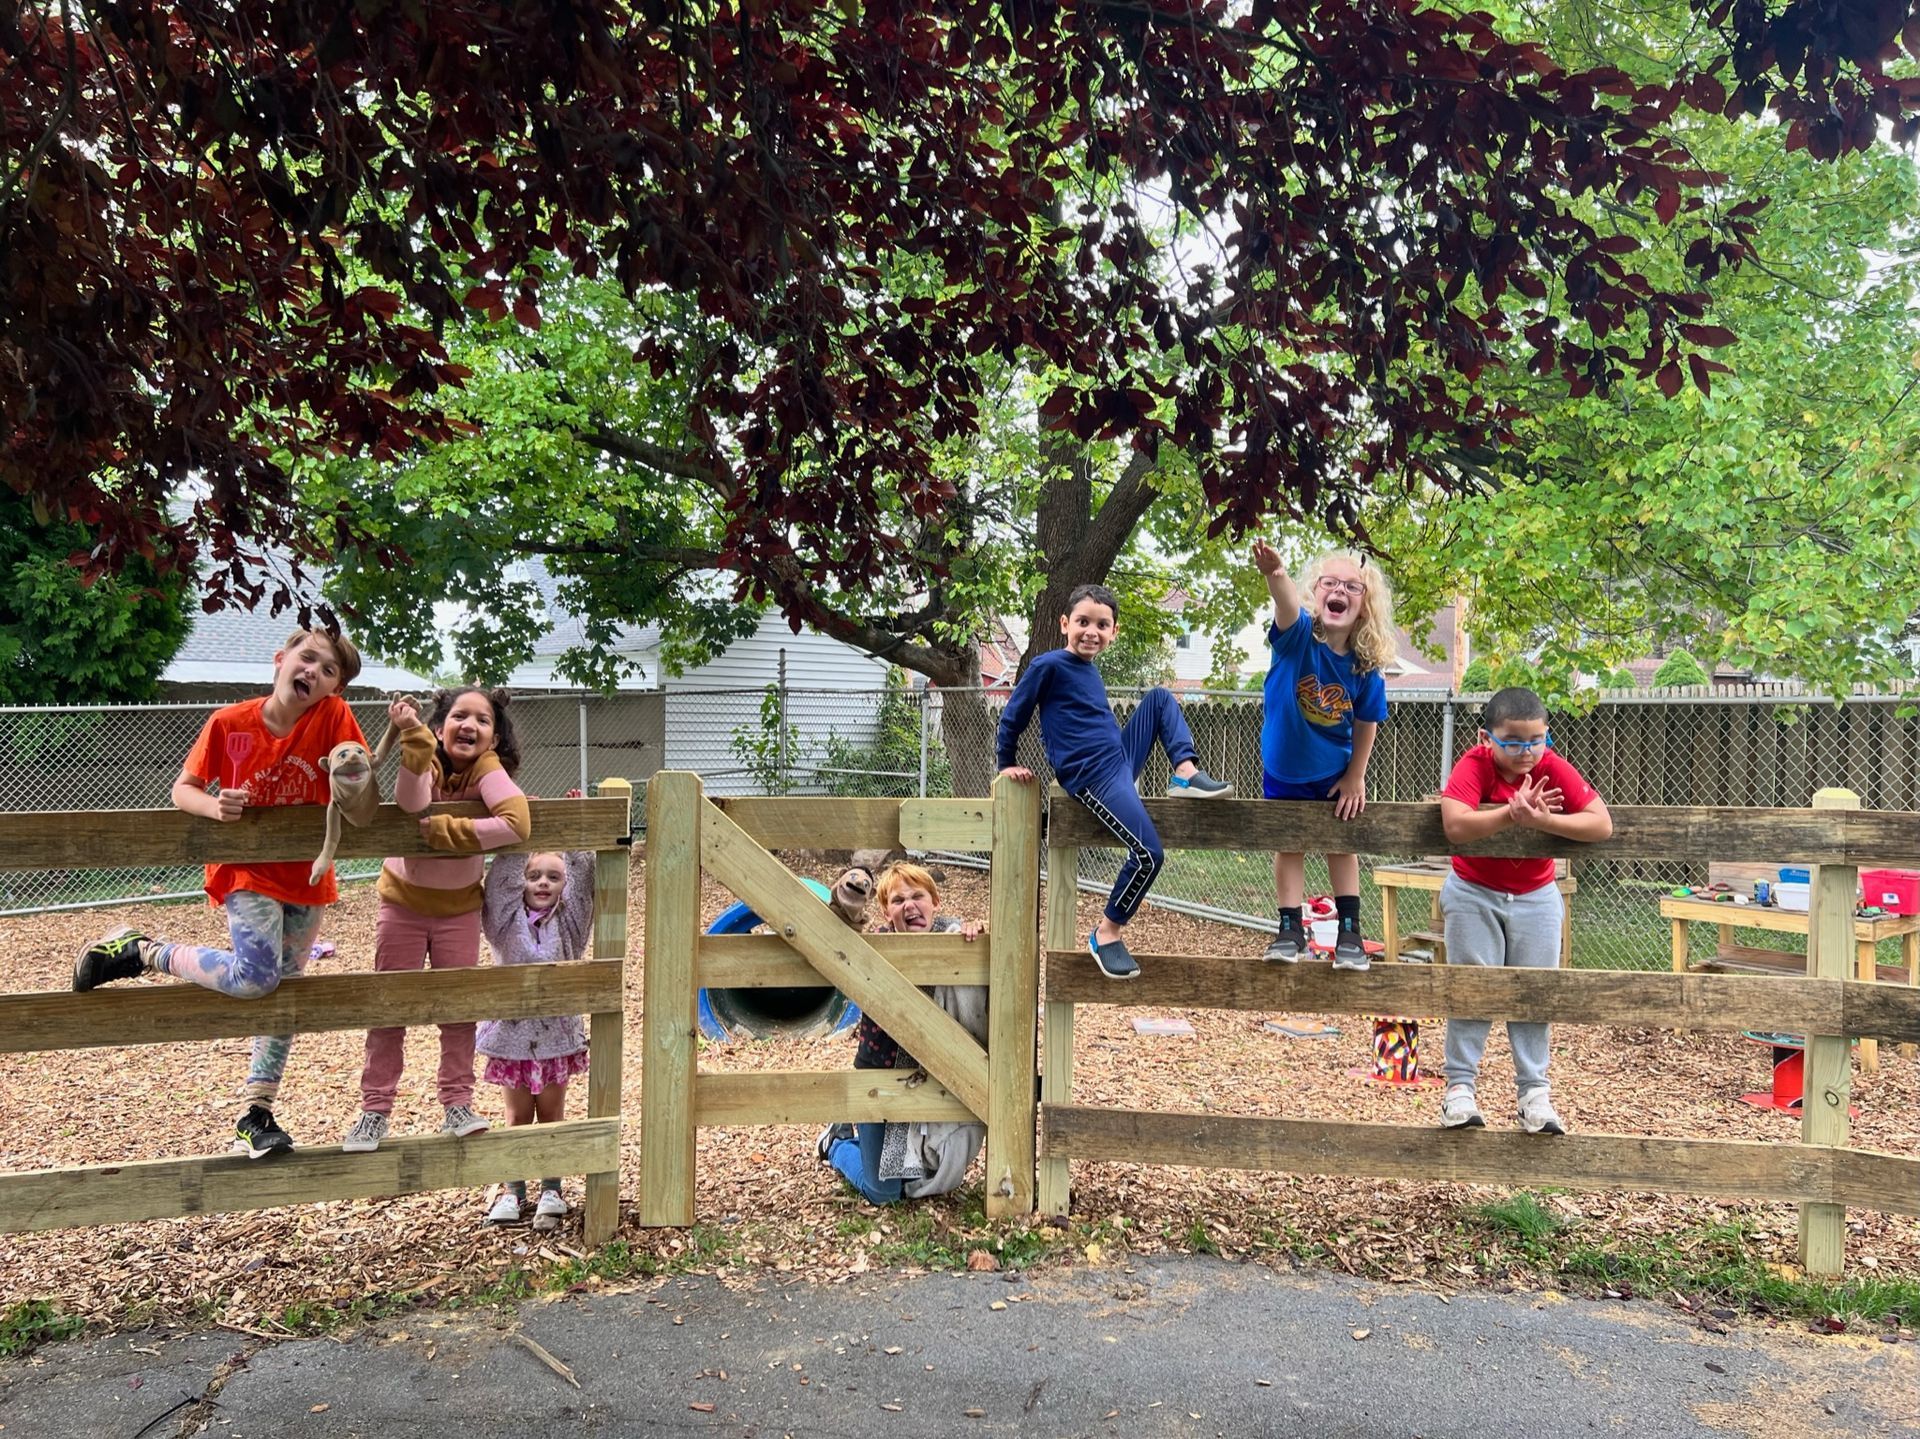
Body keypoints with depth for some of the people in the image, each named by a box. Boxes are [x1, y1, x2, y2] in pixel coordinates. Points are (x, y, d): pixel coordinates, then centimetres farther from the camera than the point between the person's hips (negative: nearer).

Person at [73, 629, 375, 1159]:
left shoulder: (333, 717, -13)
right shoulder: (229, 723, -14)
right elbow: (182, 789, -5)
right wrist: (214, 806, -27)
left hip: (306, 874, 3)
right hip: (246, 868, -3)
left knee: (285, 990, 11)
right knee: (255, 977, -23)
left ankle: (255, 1114, 25)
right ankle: (137, 951, 0)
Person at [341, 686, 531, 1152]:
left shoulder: (486, 766, -20)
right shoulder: (426, 758, -18)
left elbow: (517, 824, -38)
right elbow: (412, 805, -41)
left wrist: (445, 830, -35)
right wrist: (415, 741, -51)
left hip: (459, 906, 0)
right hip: (403, 900, 0)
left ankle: (458, 1106, 17)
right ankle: (374, 1111, 15)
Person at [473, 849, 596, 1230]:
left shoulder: (569, 921, -3)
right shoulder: (506, 921, -5)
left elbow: (582, 876, -14)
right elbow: (502, 874, -17)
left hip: (558, 1034, 0)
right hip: (513, 1034, 0)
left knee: (552, 1116, 12)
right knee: (518, 1116, 13)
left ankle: (551, 1191, 23)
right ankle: (512, 1190, 27)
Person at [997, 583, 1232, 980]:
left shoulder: (1090, 670, 15)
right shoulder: (1049, 665, -8)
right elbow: (1012, 716, -2)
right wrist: (1008, 765, 5)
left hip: (1122, 759, 9)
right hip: (1093, 777, -8)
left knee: (1160, 698, 11)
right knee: (1149, 854, -21)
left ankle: (1186, 775, -6)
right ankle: (1105, 935, -5)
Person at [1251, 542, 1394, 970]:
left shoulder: (1367, 665, -17)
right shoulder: (1298, 635, -24)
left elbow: (1366, 723, -4)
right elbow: (1287, 604, -48)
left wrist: (1355, 777, -1)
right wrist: (1275, 575, -69)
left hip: (1335, 770, 1)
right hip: (1284, 766, -1)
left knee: (1342, 845, 12)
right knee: (1288, 844, 9)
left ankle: (1348, 931, 22)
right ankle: (1291, 929, 19)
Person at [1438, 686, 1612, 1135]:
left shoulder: (1553, 769, -16)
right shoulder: (1474, 766, -22)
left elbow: (1602, 824, -25)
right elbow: (1455, 826, -39)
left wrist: (1542, 820, -34)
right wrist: (1512, 813, -40)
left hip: (1536, 897, 2)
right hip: (1473, 895, -2)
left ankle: (1534, 1092, 14)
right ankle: (1460, 1086, 10)